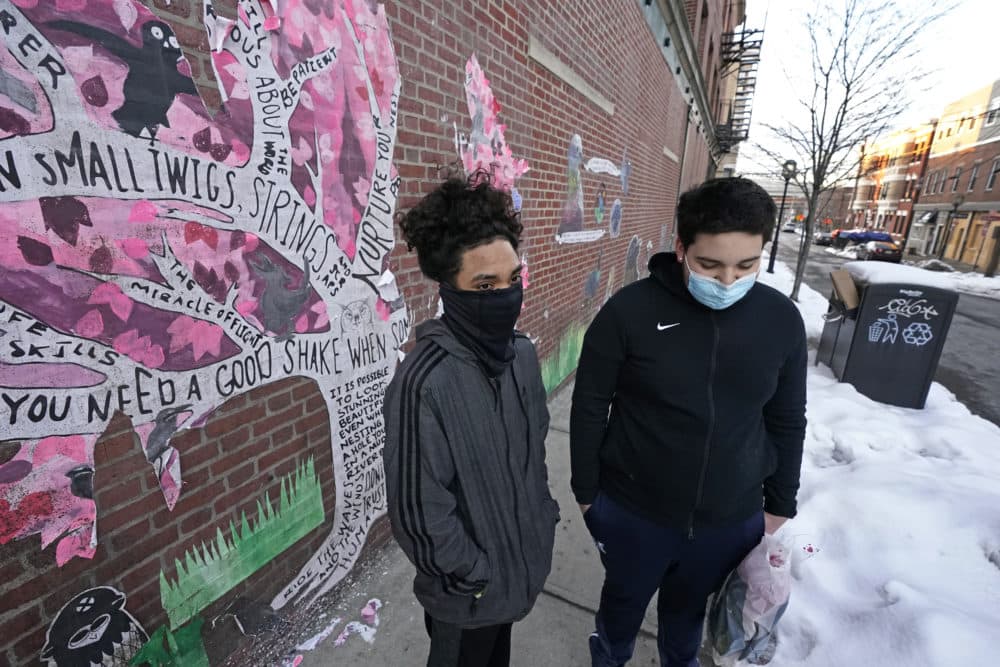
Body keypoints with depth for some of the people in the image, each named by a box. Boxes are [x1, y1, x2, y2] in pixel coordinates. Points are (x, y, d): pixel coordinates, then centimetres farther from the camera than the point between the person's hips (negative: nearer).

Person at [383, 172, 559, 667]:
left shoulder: (522, 352, -10)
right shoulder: (424, 382, -33)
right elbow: (420, 512, -25)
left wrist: (544, 514, 9)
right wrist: (476, 577, -13)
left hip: (522, 562, 6)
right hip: (469, 596, -5)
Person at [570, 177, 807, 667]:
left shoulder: (783, 319, -8)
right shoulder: (629, 311, -20)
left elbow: (787, 421, 3)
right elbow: (589, 409, -11)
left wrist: (780, 505, 10)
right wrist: (587, 493, -3)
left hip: (732, 518, 3)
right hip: (632, 511, -2)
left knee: (690, 605, 28)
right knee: (625, 599, 25)